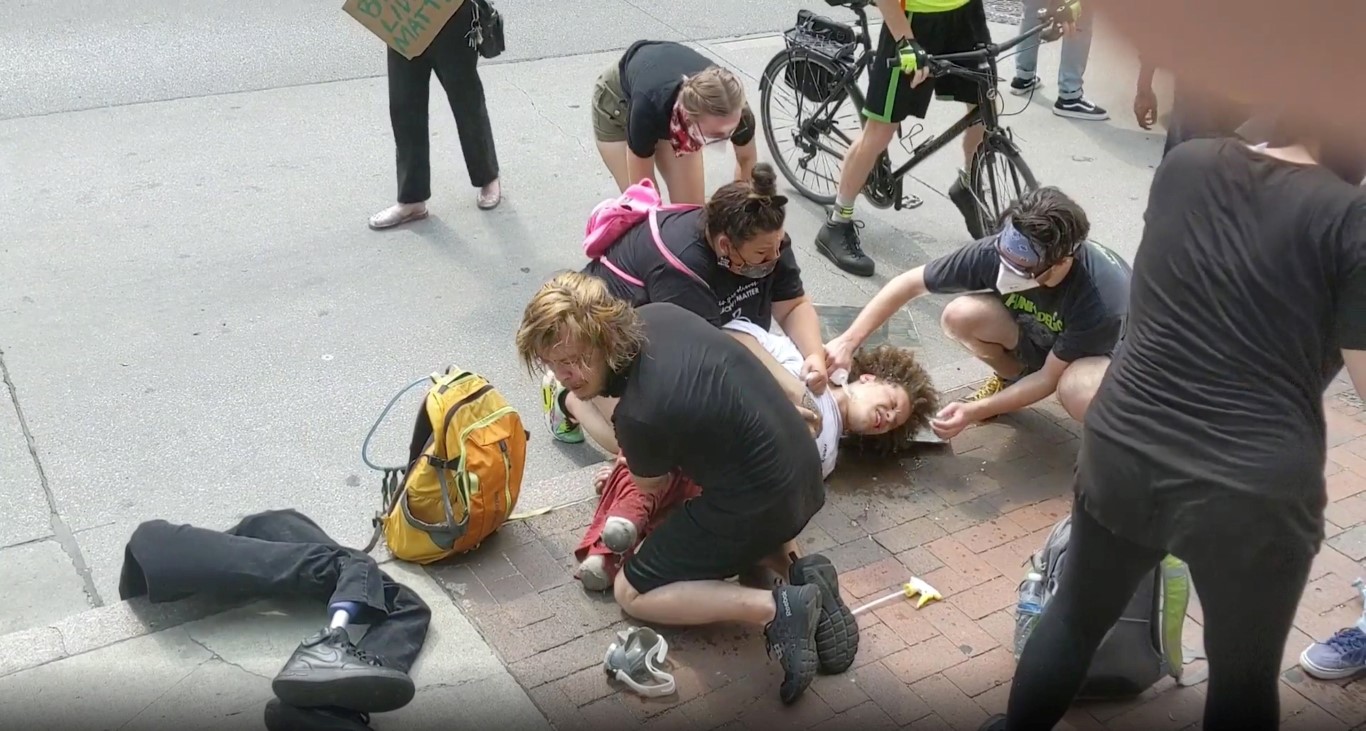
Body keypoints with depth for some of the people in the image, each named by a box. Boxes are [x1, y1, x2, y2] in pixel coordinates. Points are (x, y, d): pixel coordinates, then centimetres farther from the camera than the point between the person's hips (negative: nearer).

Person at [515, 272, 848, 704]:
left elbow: (654, 486, -1)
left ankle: (775, 609, -8)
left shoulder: (639, 415, -26)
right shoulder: (656, 313, -6)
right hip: (804, 471, 8)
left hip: (758, 504, -8)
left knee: (632, 593, 8)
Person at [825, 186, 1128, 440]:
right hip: (1038, 333, 4)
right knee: (960, 316, -26)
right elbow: (909, 282, -19)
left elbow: (1050, 378, -26)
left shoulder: (1102, 300, -39)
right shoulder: (995, 252, -31)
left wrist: (975, 411, -31)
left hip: (1103, 350, -3)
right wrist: (849, 340, -26)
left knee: (1077, 392, -39)